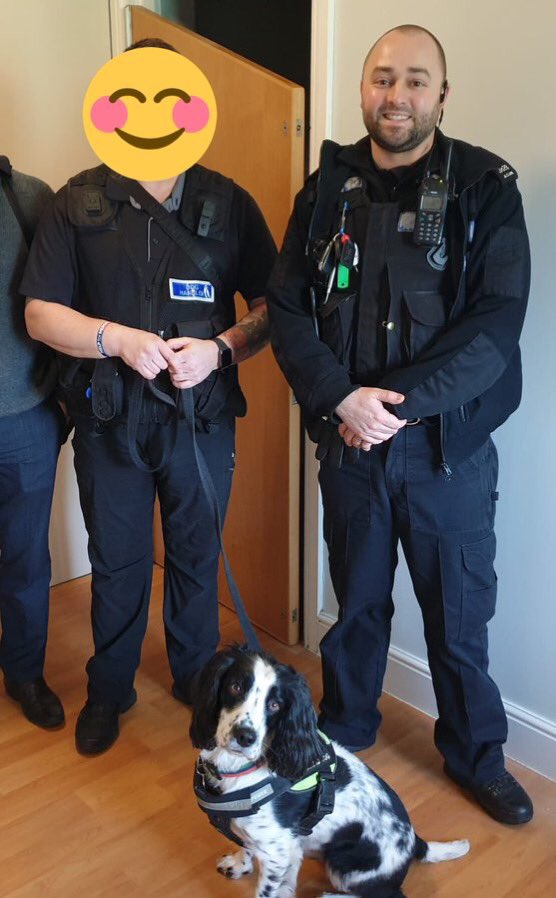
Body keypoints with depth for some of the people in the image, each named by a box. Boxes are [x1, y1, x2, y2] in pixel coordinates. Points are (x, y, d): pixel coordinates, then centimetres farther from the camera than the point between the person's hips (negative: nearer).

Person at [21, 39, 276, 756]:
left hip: (203, 416, 0)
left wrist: (220, 348, -17)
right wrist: (116, 339, -17)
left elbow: (270, 307, 2)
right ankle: (108, 691, 35)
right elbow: (40, 313, -1)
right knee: (116, 562, 13)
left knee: (197, 555, 13)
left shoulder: (228, 204, 4)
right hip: (109, 420, 0)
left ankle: (196, 678, 37)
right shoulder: (79, 203, 3)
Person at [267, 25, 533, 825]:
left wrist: (399, 400, -20)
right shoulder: (328, 189, 4)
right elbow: (288, 309, -1)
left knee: (459, 614, 12)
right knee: (358, 600, 18)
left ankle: (477, 756, 36)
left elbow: (499, 323, -13)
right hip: (348, 441, 2)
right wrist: (340, 398, -16)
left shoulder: (486, 189, -4)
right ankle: (345, 728, 42)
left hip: (450, 445, -2)